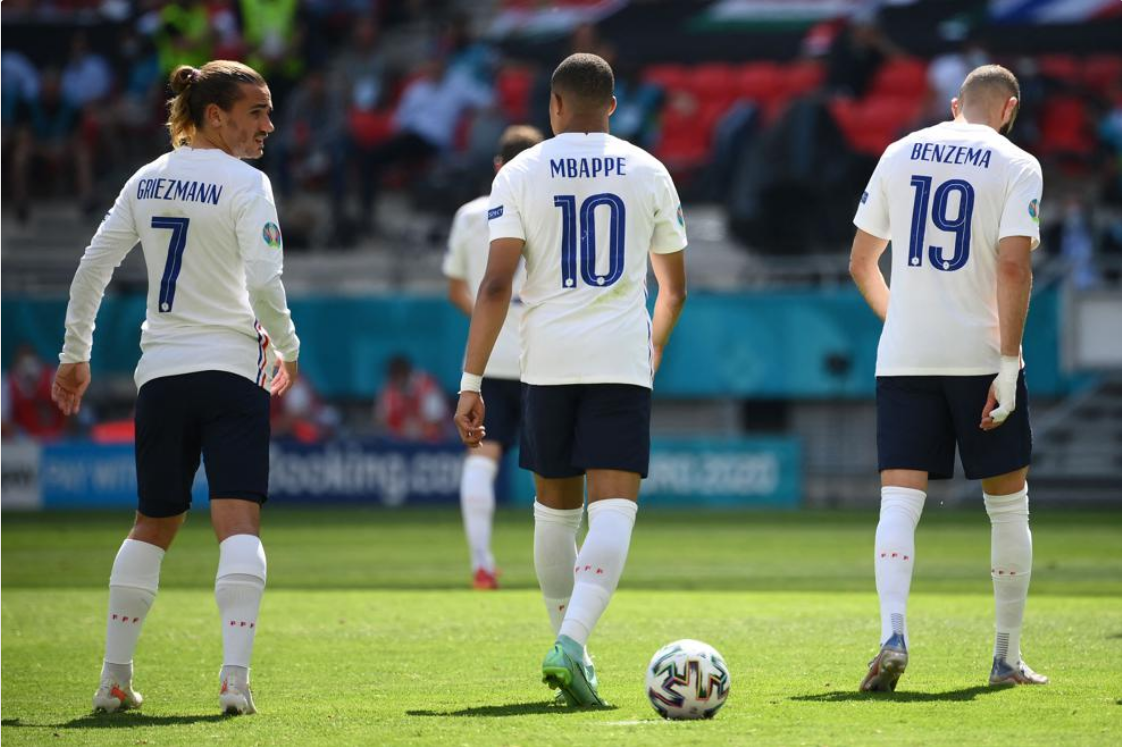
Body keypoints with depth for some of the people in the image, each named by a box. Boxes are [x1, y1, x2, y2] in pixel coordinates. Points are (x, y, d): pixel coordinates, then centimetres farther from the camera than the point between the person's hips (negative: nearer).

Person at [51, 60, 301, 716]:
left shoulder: (147, 181, 10)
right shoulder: (245, 184, -8)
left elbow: (92, 267, 11)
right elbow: (264, 284, -16)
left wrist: (76, 354, 19)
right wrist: (288, 349, 0)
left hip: (161, 373, 6)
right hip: (232, 369, -6)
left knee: (154, 526, 17)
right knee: (239, 521, -9)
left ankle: (114, 678, 17)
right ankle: (235, 675, -23)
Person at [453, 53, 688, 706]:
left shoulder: (521, 173, 2)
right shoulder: (648, 173, 8)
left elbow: (497, 285, -6)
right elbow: (675, 289, 17)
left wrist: (472, 383, -5)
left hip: (548, 361, 1)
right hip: (623, 361, -1)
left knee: (556, 505, 18)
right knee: (614, 509, -8)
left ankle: (567, 638, 27)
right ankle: (571, 646, -27)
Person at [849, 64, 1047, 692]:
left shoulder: (899, 154, 9)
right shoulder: (1016, 166, -3)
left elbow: (861, 261, 13)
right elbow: (1013, 268, -14)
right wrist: (1008, 366, -12)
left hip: (904, 358, 3)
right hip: (980, 354, -2)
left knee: (899, 503, -2)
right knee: (1008, 504, 12)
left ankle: (893, 634, -25)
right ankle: (1008, 657, 16)